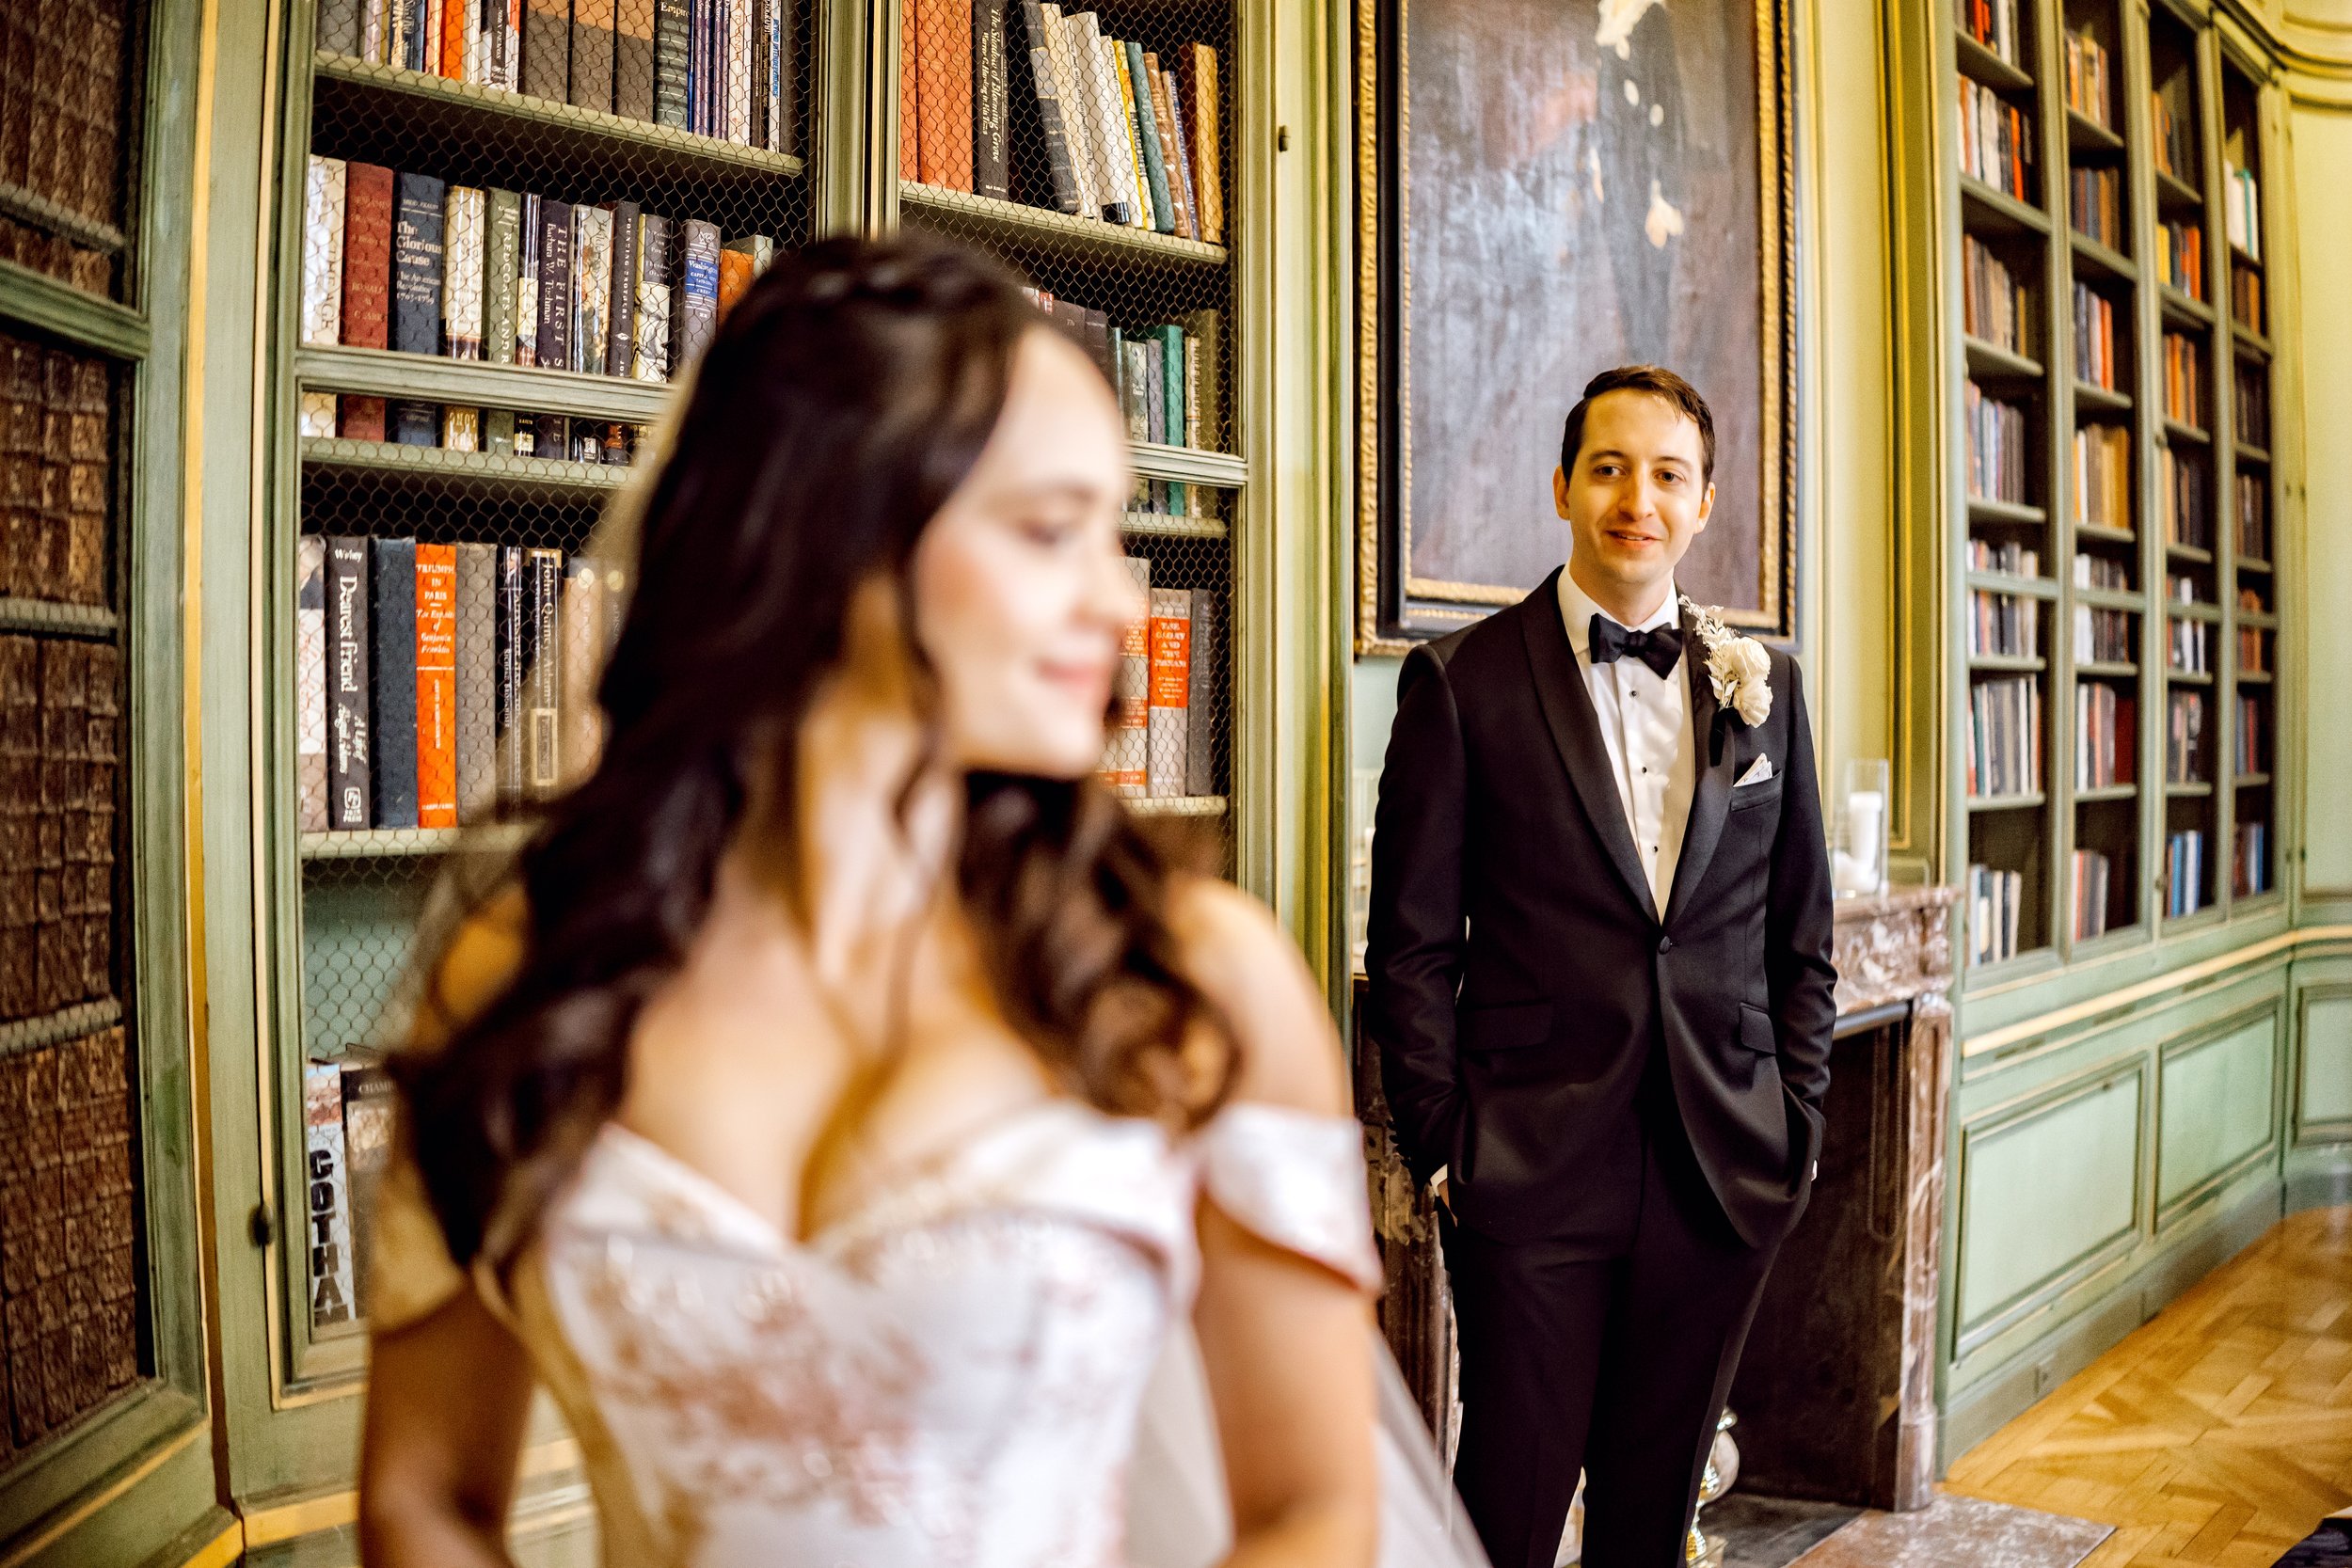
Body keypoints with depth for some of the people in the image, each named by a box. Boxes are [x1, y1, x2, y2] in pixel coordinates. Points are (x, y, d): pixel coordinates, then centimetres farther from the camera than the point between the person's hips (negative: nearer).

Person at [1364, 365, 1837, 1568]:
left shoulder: (1764, 685, 8)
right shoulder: (1462, 679, -4)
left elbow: (1801, 934, 13)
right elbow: (1413, 946, -4)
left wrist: (1796, 1126, 7)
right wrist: (1444, 1150, -7)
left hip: (1721, 1176, 4)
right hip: (1534, 1167, -3)